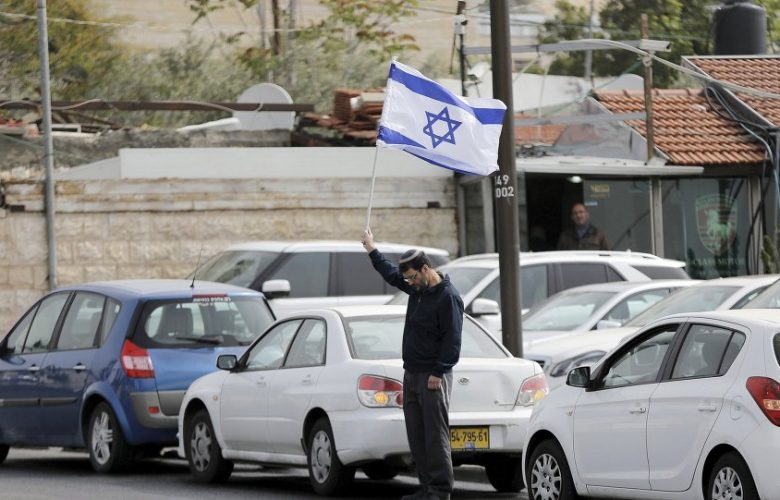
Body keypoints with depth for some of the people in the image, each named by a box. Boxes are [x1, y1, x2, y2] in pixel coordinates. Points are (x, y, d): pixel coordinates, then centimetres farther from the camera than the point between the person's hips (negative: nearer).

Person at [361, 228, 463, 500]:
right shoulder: (417, 288, 13)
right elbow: (391, 274, 33)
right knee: (416, 435, 8)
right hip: (412, 374, 9)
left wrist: (438, 373, -19)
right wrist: (372, 250, 41)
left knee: (436, 434, -9)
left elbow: (452, 340, -16)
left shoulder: (448, 297, -13)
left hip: (432, 377, -9)